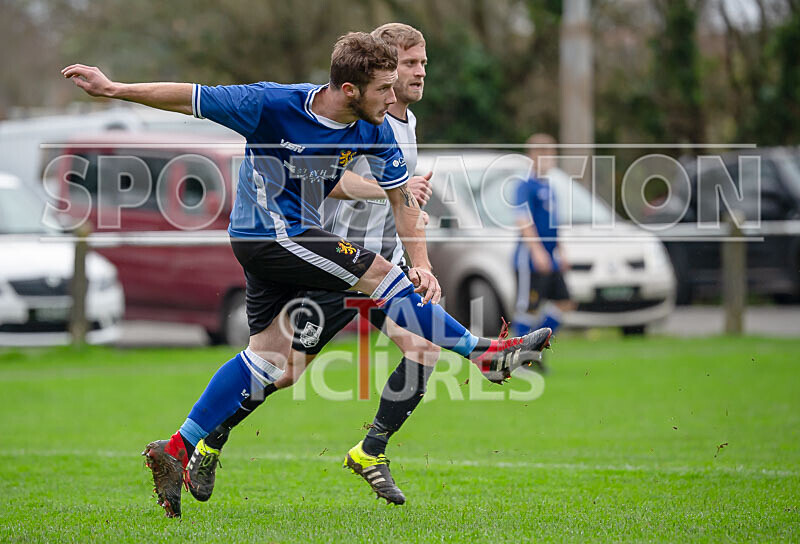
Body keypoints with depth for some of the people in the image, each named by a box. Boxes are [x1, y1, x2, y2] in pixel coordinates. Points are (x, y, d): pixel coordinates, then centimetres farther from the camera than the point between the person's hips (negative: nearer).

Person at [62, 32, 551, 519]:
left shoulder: (374, 131, -6)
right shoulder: (273, 104, -23)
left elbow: (401, 196, 3)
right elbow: (191, 99, -14)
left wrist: (421, 264, -8)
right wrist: (113, 89, -12)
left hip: (297, 232, 8)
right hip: (268, 229, -8)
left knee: (270, 356, 7)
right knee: (380, 274, -12)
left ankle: (176, 450, 11)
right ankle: (483, 351, 0)